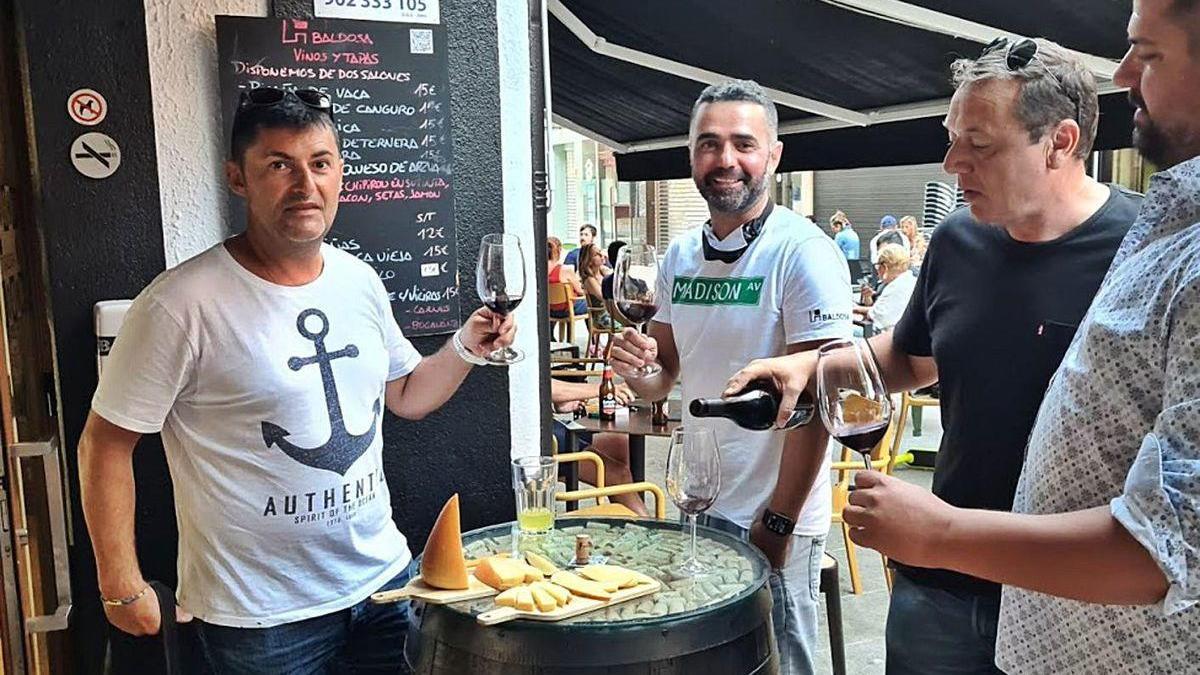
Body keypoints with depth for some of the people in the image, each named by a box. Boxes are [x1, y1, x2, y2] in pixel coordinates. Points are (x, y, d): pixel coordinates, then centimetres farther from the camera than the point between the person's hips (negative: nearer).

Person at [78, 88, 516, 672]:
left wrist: (466, 348, -3)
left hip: (384, 576, 6)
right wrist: (122, 588, -9)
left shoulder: (360, 281, 1)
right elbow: (105, 445, -11)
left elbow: (406, 396, 14)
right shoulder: (182, 303, -18)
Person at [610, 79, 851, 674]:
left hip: (773, 519, -6)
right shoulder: (679, 257, 5)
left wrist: (778, 522, -17)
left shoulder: (804, 252, -14)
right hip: (694, 509, 6)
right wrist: (636, 368, -10)